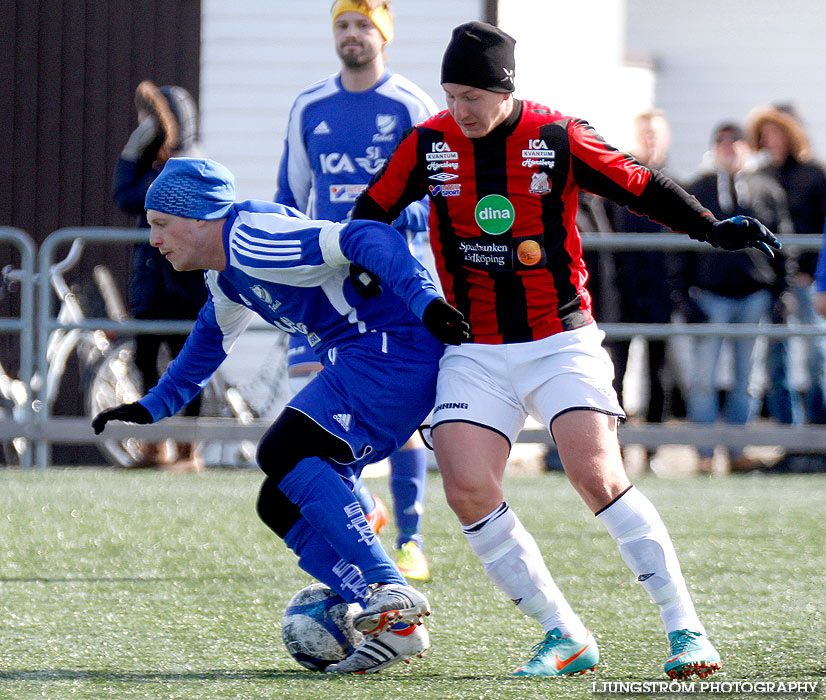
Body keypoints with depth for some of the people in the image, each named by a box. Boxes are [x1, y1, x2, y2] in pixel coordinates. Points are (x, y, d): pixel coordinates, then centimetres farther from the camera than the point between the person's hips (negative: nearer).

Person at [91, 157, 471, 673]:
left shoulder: (252, 238, -16)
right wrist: (152, 408, 41)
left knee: (282, 453, -21)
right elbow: (210, 341, 38)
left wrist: (424, 301, -36)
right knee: (280, 506, 5)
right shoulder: (226, 273, 17)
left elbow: (367, 240, -25)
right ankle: (396, 625, -1)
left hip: (395, 346, -10)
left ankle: (389, 588, -24)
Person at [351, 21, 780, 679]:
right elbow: (372, 211, 12)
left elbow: (642, 187, 1)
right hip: (475, 349, 3)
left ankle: (686, 629, -10)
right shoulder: (429, 145, -1)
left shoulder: (558, 138, -7)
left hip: (562, 340, -3)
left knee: (598, 477, -19)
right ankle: (566, 636, -4)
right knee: (468, 492, -14)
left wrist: (716, 229, -6)